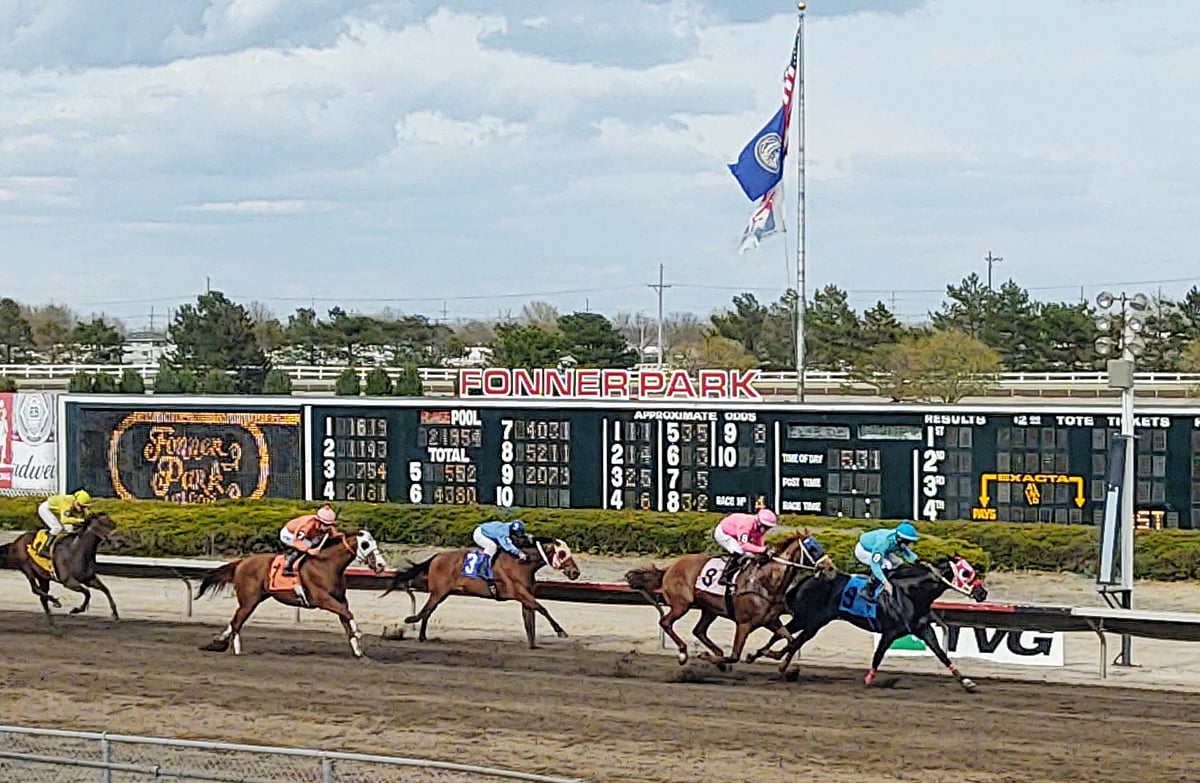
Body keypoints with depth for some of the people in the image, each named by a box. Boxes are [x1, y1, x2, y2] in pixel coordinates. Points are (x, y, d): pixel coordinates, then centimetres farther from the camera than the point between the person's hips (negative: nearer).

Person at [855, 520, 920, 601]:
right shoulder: (883, 542, -41)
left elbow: (907, 552, -1)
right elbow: (874, 564, -44)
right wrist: (885, 582, -49)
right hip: (863, 550, -8)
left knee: (898, 563, 0)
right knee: (886, 565, -27)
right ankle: (870, 592, -17)